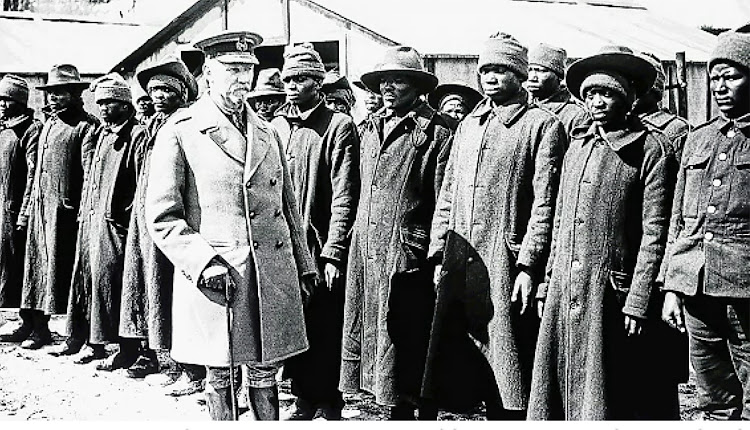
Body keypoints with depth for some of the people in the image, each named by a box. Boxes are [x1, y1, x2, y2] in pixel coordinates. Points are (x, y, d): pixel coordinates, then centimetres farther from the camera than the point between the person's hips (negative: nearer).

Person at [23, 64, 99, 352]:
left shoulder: (87, 126, -7)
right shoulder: (49, 123, 18)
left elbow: (90, 172, -13)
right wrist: (31, 202, 16)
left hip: (66, 207, -8)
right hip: (41, 206, 8)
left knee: (65, 268, -4)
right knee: (39, 264, 10)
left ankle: (77, 336, 4)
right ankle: (40, 329, 20)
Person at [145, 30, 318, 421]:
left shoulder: (266, 132, 14)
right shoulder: (179, 132, -3)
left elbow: (288, 206, 18)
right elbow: (162, 214, -7)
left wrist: (304, 263, 15)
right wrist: (203, 263, -16)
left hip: (274, 275, 4)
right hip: (214, 278, -4)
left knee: (265, 371, 12)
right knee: (220, 374, 8)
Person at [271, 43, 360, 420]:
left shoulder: (338, 126, -5)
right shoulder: (275, 126, 12)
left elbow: (344, 195, -10)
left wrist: (333, 252, -15)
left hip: (320, 251, -5)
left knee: (325, 331, 3)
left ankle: (330, 406, 18)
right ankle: (304, 401, 26)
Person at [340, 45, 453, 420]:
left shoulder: (437, 132, -6)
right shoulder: (370, 130, 16)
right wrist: (353, 245, 16)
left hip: (409, 260, -7)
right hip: (367, 254, 7)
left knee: (412, 345, 1)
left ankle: (426, 414, 14)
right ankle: (397, 411, 24)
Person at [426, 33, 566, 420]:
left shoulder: (542, 125, 0)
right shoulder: (467, 125, 19)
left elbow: (544, 203, -7)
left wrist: (528, 266, -14)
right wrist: (439, 254, 10)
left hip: (505, 265, -6)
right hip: (458, 266, 6)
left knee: (509, 383, -1)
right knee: (461, 369, 10)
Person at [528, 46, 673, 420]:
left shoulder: (651, 148, -3)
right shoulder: (577, 145, 15)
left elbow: (654, 231, -8)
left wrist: (638, 301, -13)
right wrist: (547, 284, 13)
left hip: (609, 290, -6)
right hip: (563, 289, 6)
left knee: (602, 399, 2)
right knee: (553, 391, 9)